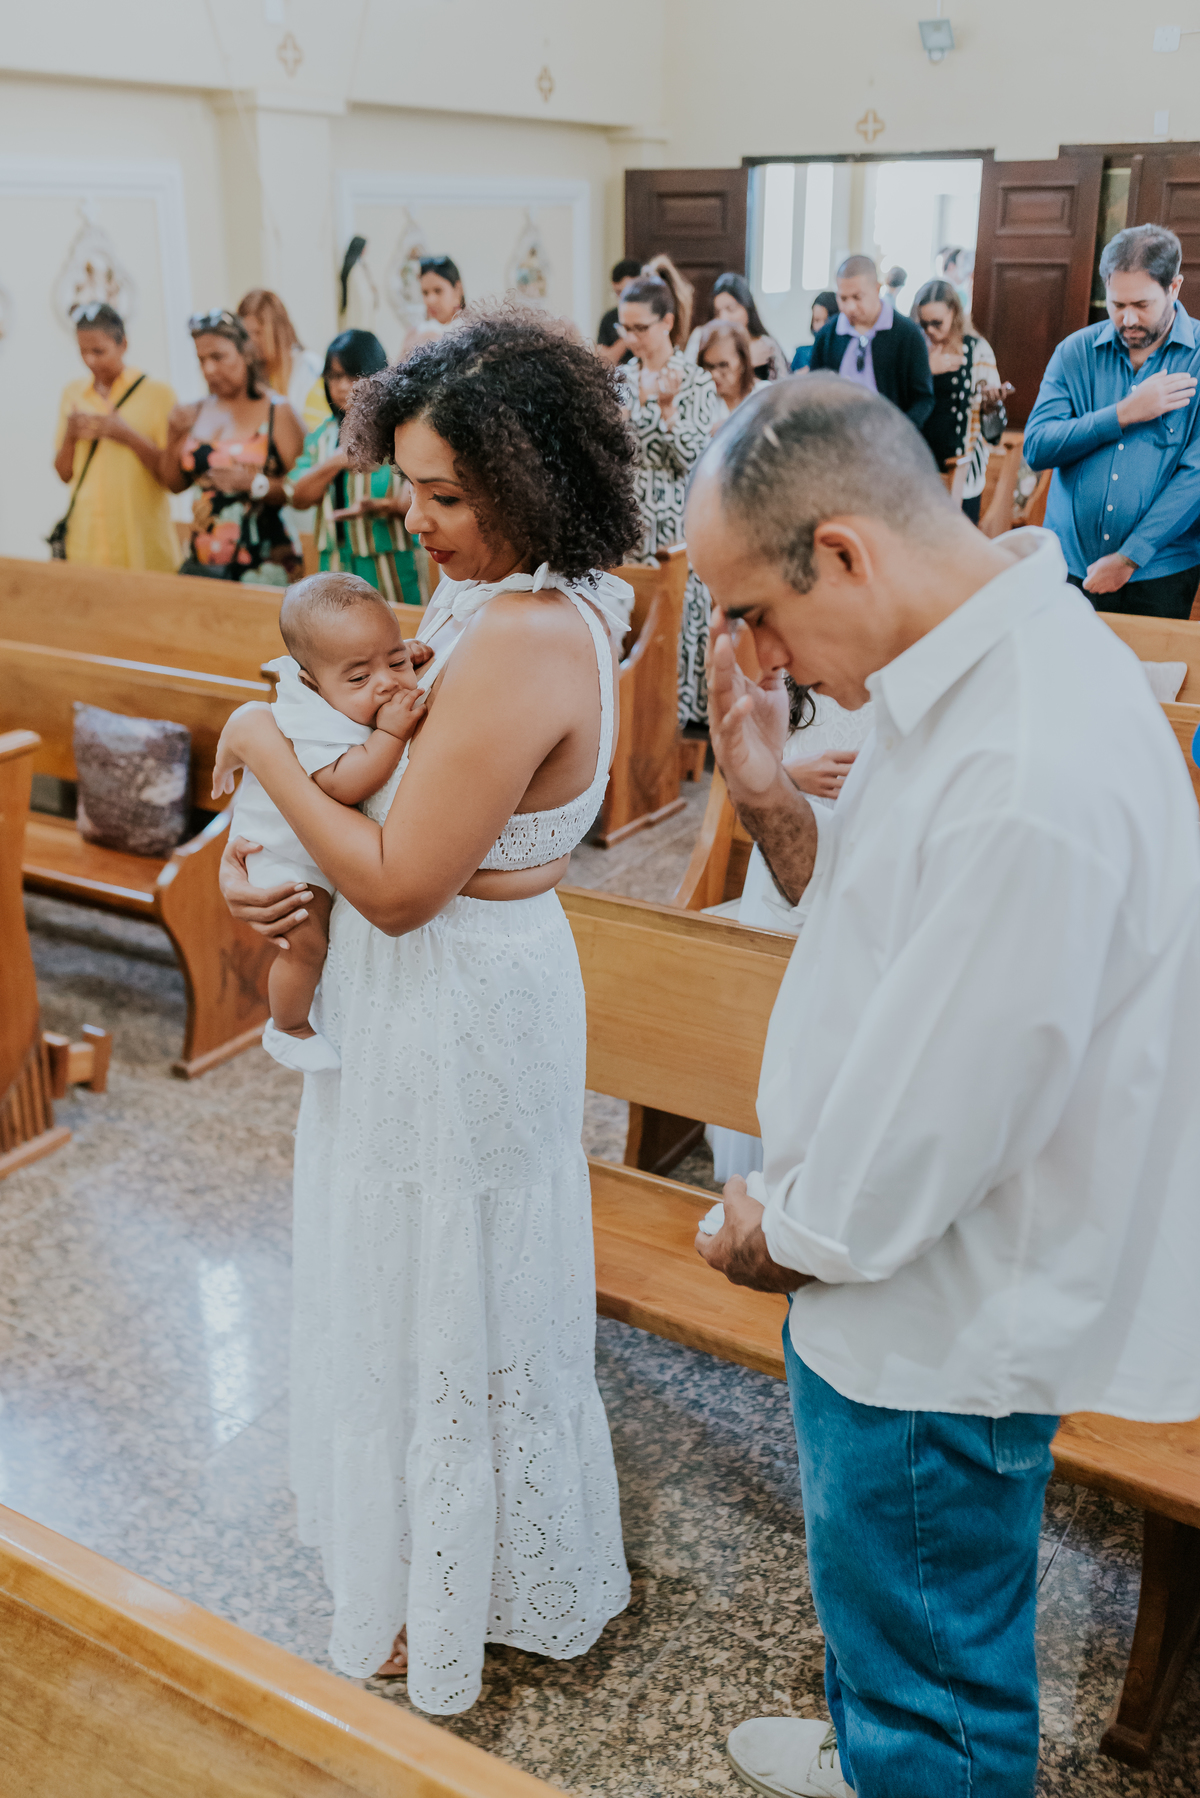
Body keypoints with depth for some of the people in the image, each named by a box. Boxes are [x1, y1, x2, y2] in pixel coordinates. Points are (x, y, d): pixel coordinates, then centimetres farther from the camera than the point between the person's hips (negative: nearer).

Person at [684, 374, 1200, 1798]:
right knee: (884, 1617, 33)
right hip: (892, 1276, 9)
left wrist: (776, 1237, -9)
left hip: (937, 1327, -9)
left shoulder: (1031, 783, -34)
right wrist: (770, 799, -8)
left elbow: (931, 1126, -28)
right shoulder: (970, 672, -1)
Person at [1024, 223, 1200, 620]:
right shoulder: (1076, 352, 4)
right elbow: (1035, 448, -6)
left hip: (1157, 575, -2)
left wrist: (1128, 558, -16)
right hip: (1067, 567, 2)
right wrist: (1125, 413, -14)